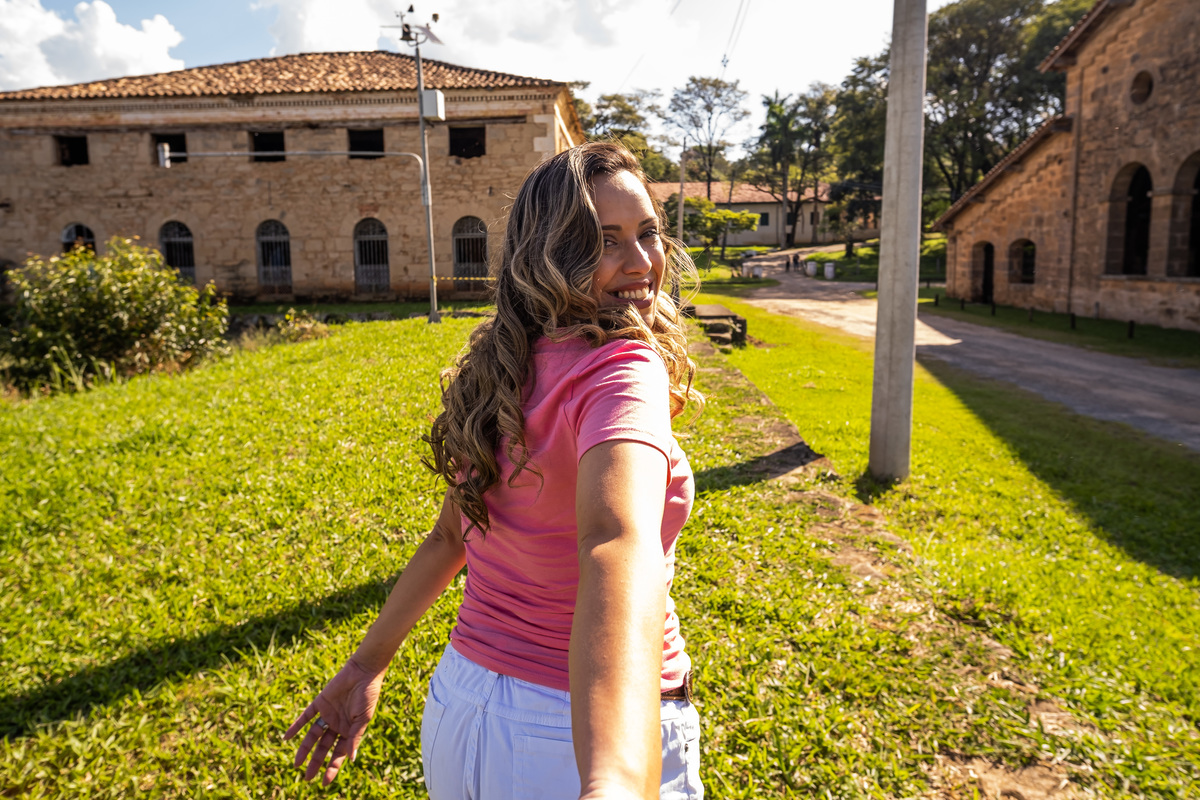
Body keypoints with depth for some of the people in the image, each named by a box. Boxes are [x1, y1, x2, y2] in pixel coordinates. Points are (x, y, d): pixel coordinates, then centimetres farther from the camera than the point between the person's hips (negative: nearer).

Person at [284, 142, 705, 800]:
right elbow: (616, 542, -43)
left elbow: (449, 536, 5)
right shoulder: (623, 371, -24)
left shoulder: (499, 372, 0)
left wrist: (367, 664, 15)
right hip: (575, 743, -6)